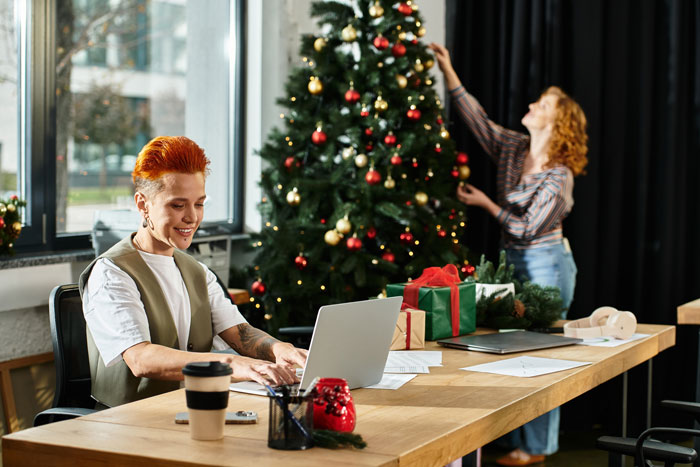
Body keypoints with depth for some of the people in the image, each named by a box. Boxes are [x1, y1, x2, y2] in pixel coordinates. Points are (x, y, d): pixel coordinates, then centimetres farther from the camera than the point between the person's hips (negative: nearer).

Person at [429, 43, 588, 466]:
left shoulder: (558, 176, -16)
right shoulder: (513, 149, 4)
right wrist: (449, 74, -4)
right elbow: (479, 120, 2)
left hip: (546, 264, -7)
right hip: (515, 262, 8)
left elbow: (526, 227, -16)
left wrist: (484, 203, -9)